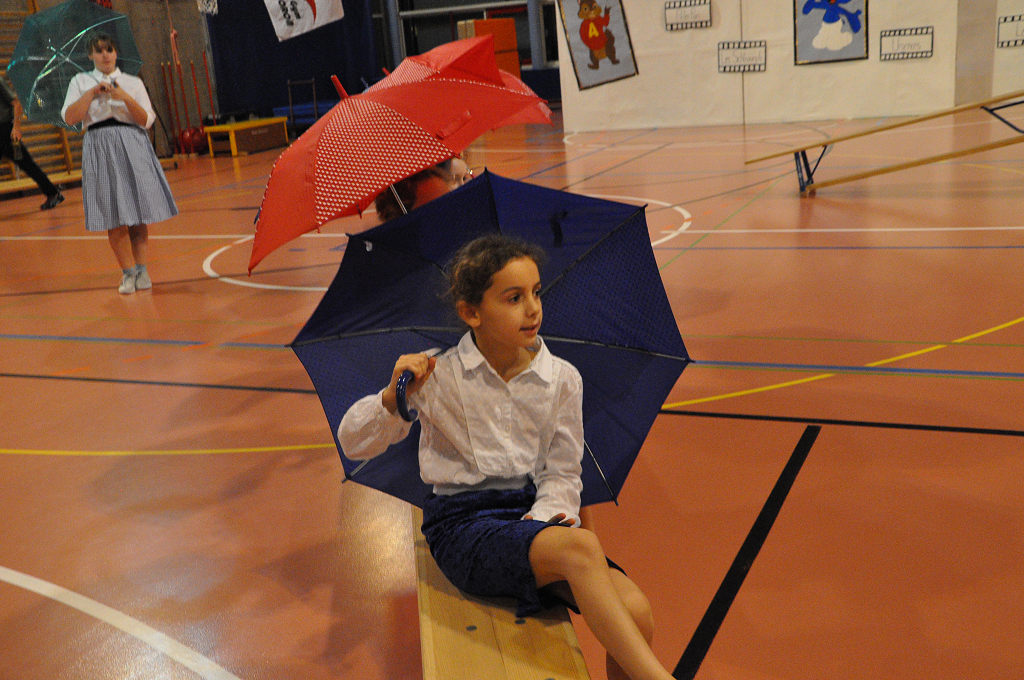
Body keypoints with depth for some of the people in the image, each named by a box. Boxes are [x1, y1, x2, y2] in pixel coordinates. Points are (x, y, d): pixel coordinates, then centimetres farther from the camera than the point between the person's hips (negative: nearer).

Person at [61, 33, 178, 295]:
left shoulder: (133, 83, 11)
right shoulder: (81, 82, 11)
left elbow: (147, 120, 1)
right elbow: (69, 118, -1)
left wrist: (125, 97, -11)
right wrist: (92, 92, -5)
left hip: (133, 147, 0)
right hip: (99, 149, 0)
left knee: (138, 215, -2)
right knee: (113, 217, -3)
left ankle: (141, 269, 5)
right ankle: (128, 273, 4)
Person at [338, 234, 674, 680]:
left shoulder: (562, 379, 3)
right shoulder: (438, 378, -4)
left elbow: (563, 475, 8)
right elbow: (353, 443, 0)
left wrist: (539, 519, -13)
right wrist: (393, 397, -19)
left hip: (534, 514, 4)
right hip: (462, 525, -3)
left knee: (635, 611, -23)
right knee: (580, 546, -33)